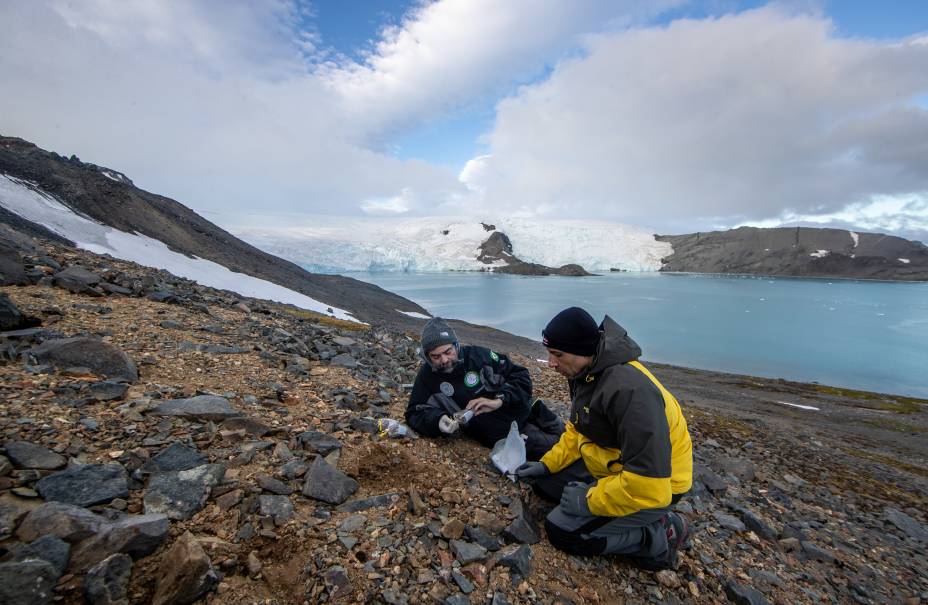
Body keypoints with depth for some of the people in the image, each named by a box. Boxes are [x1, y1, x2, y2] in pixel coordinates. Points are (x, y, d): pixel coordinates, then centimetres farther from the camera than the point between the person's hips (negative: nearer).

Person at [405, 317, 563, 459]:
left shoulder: (478, 355, -15)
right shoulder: (427, 376, -12)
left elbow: (521, 375, -10)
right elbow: (415, 413, -8)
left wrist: (499, 399, -25)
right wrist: (437, 420, -28)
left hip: (524, 412, 1)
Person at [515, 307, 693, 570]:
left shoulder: (629, 390, -34)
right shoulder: (585, 373, -5)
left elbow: (649, 483, -34)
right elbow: (578, 429, 11)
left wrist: (589, 500, -22)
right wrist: (547, 464, 2)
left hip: (655, 486, -9)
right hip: (611, 467, 9)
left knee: (561, 530, -10)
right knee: (544, 482, 8)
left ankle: (661, 534, 2)